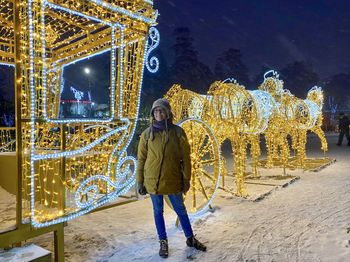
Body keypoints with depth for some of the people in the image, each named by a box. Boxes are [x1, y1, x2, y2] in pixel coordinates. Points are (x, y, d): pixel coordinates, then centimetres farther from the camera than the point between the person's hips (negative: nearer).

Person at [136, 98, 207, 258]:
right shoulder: (147, 134, -3)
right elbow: (141, 159, 1)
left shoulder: (177, 132, -5)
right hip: (152, 180, 1)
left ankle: (190, 238, 32)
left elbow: (185, 157, -2)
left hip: (173, 180, -1)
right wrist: (140, 181, 1)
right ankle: (163, 242, 30)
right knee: (158, 211, 13)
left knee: (181, 210, 14)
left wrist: (186, 179, -3)